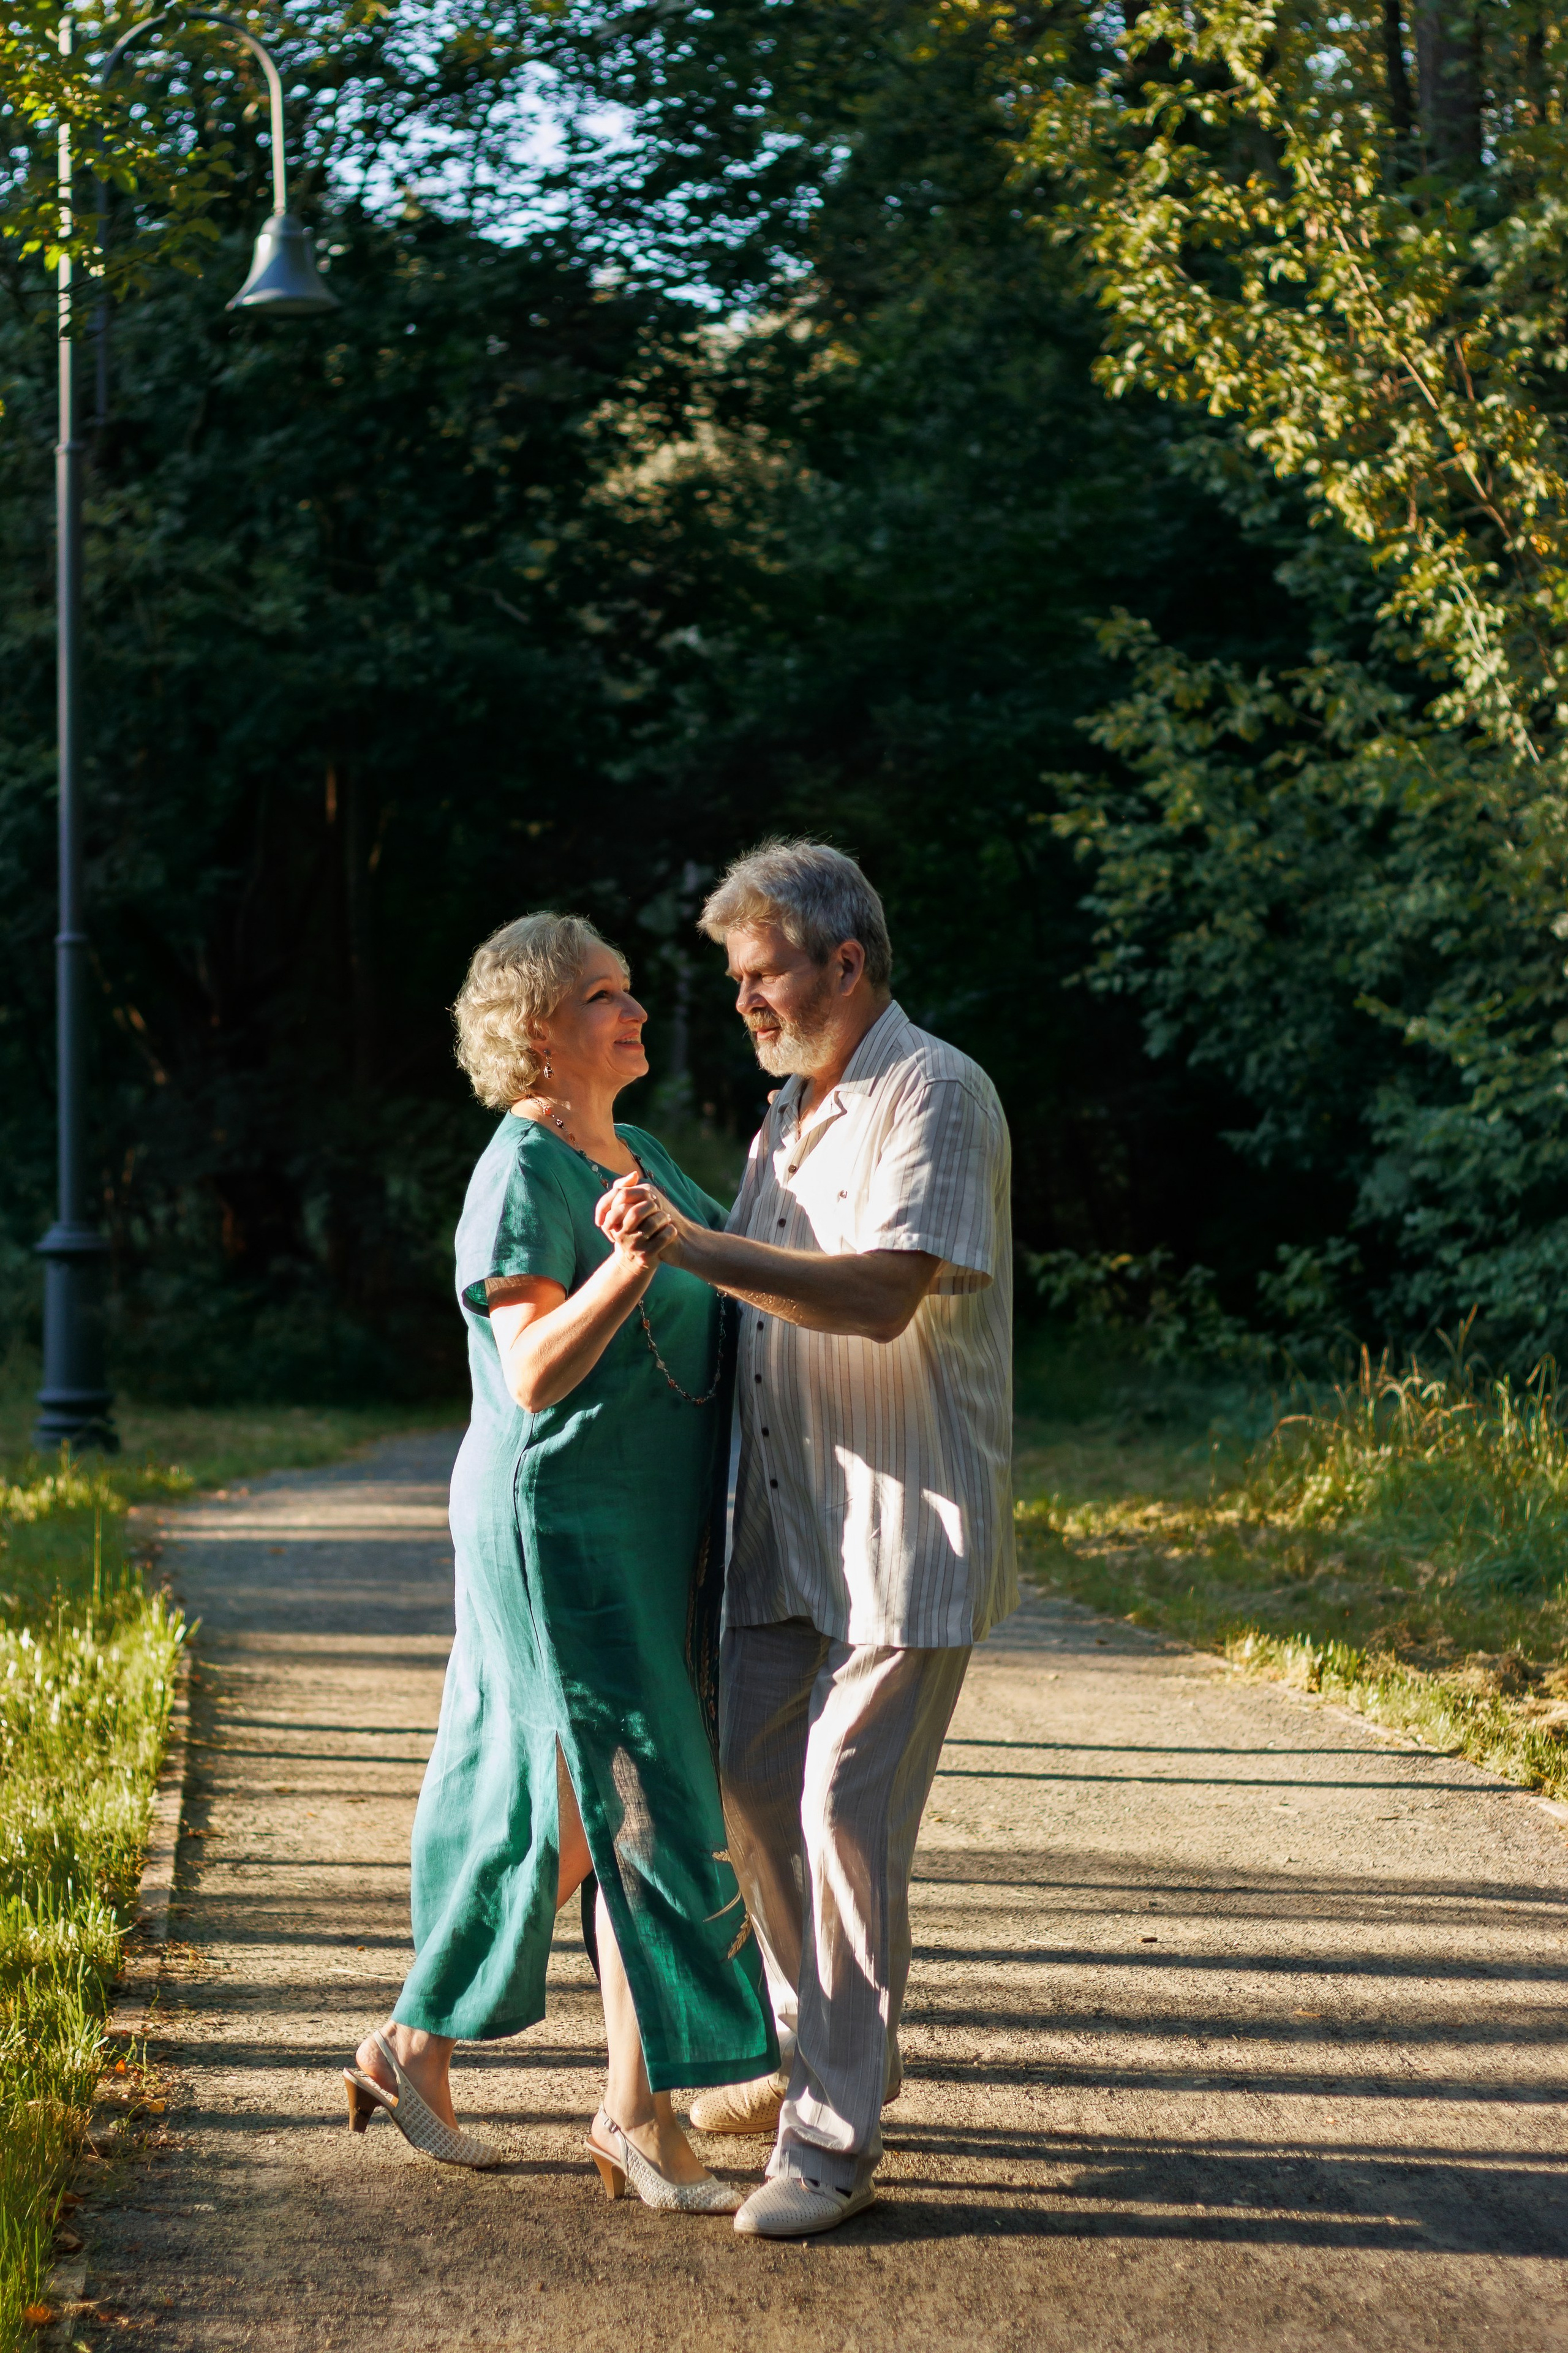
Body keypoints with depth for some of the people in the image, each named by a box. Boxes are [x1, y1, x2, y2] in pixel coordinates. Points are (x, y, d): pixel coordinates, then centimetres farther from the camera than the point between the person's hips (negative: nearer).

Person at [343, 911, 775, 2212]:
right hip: (560, 1525, -9)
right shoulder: (525, 1174, -15)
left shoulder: (640, 1154, 13)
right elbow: (536, 1372, -25)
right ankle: (641, 2108, 2)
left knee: (568, 1810, 14)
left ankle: (417, 2045, 27)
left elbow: (736, 1261, 26)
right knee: (648, 1810, -7)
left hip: (650, 1534, 9)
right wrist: (627, 1268, -39)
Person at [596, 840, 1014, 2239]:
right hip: (791, 1517, 9)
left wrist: (691, 1244, -28)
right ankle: (830, 2054, 28)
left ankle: (836, 2139, -2)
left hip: (910, 1519, -9)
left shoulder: (935, 1096, -12)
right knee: (752, 1781, 10)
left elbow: (881, 1295, -25)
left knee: (848, 1808, -10)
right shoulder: (791, 1111, 16)